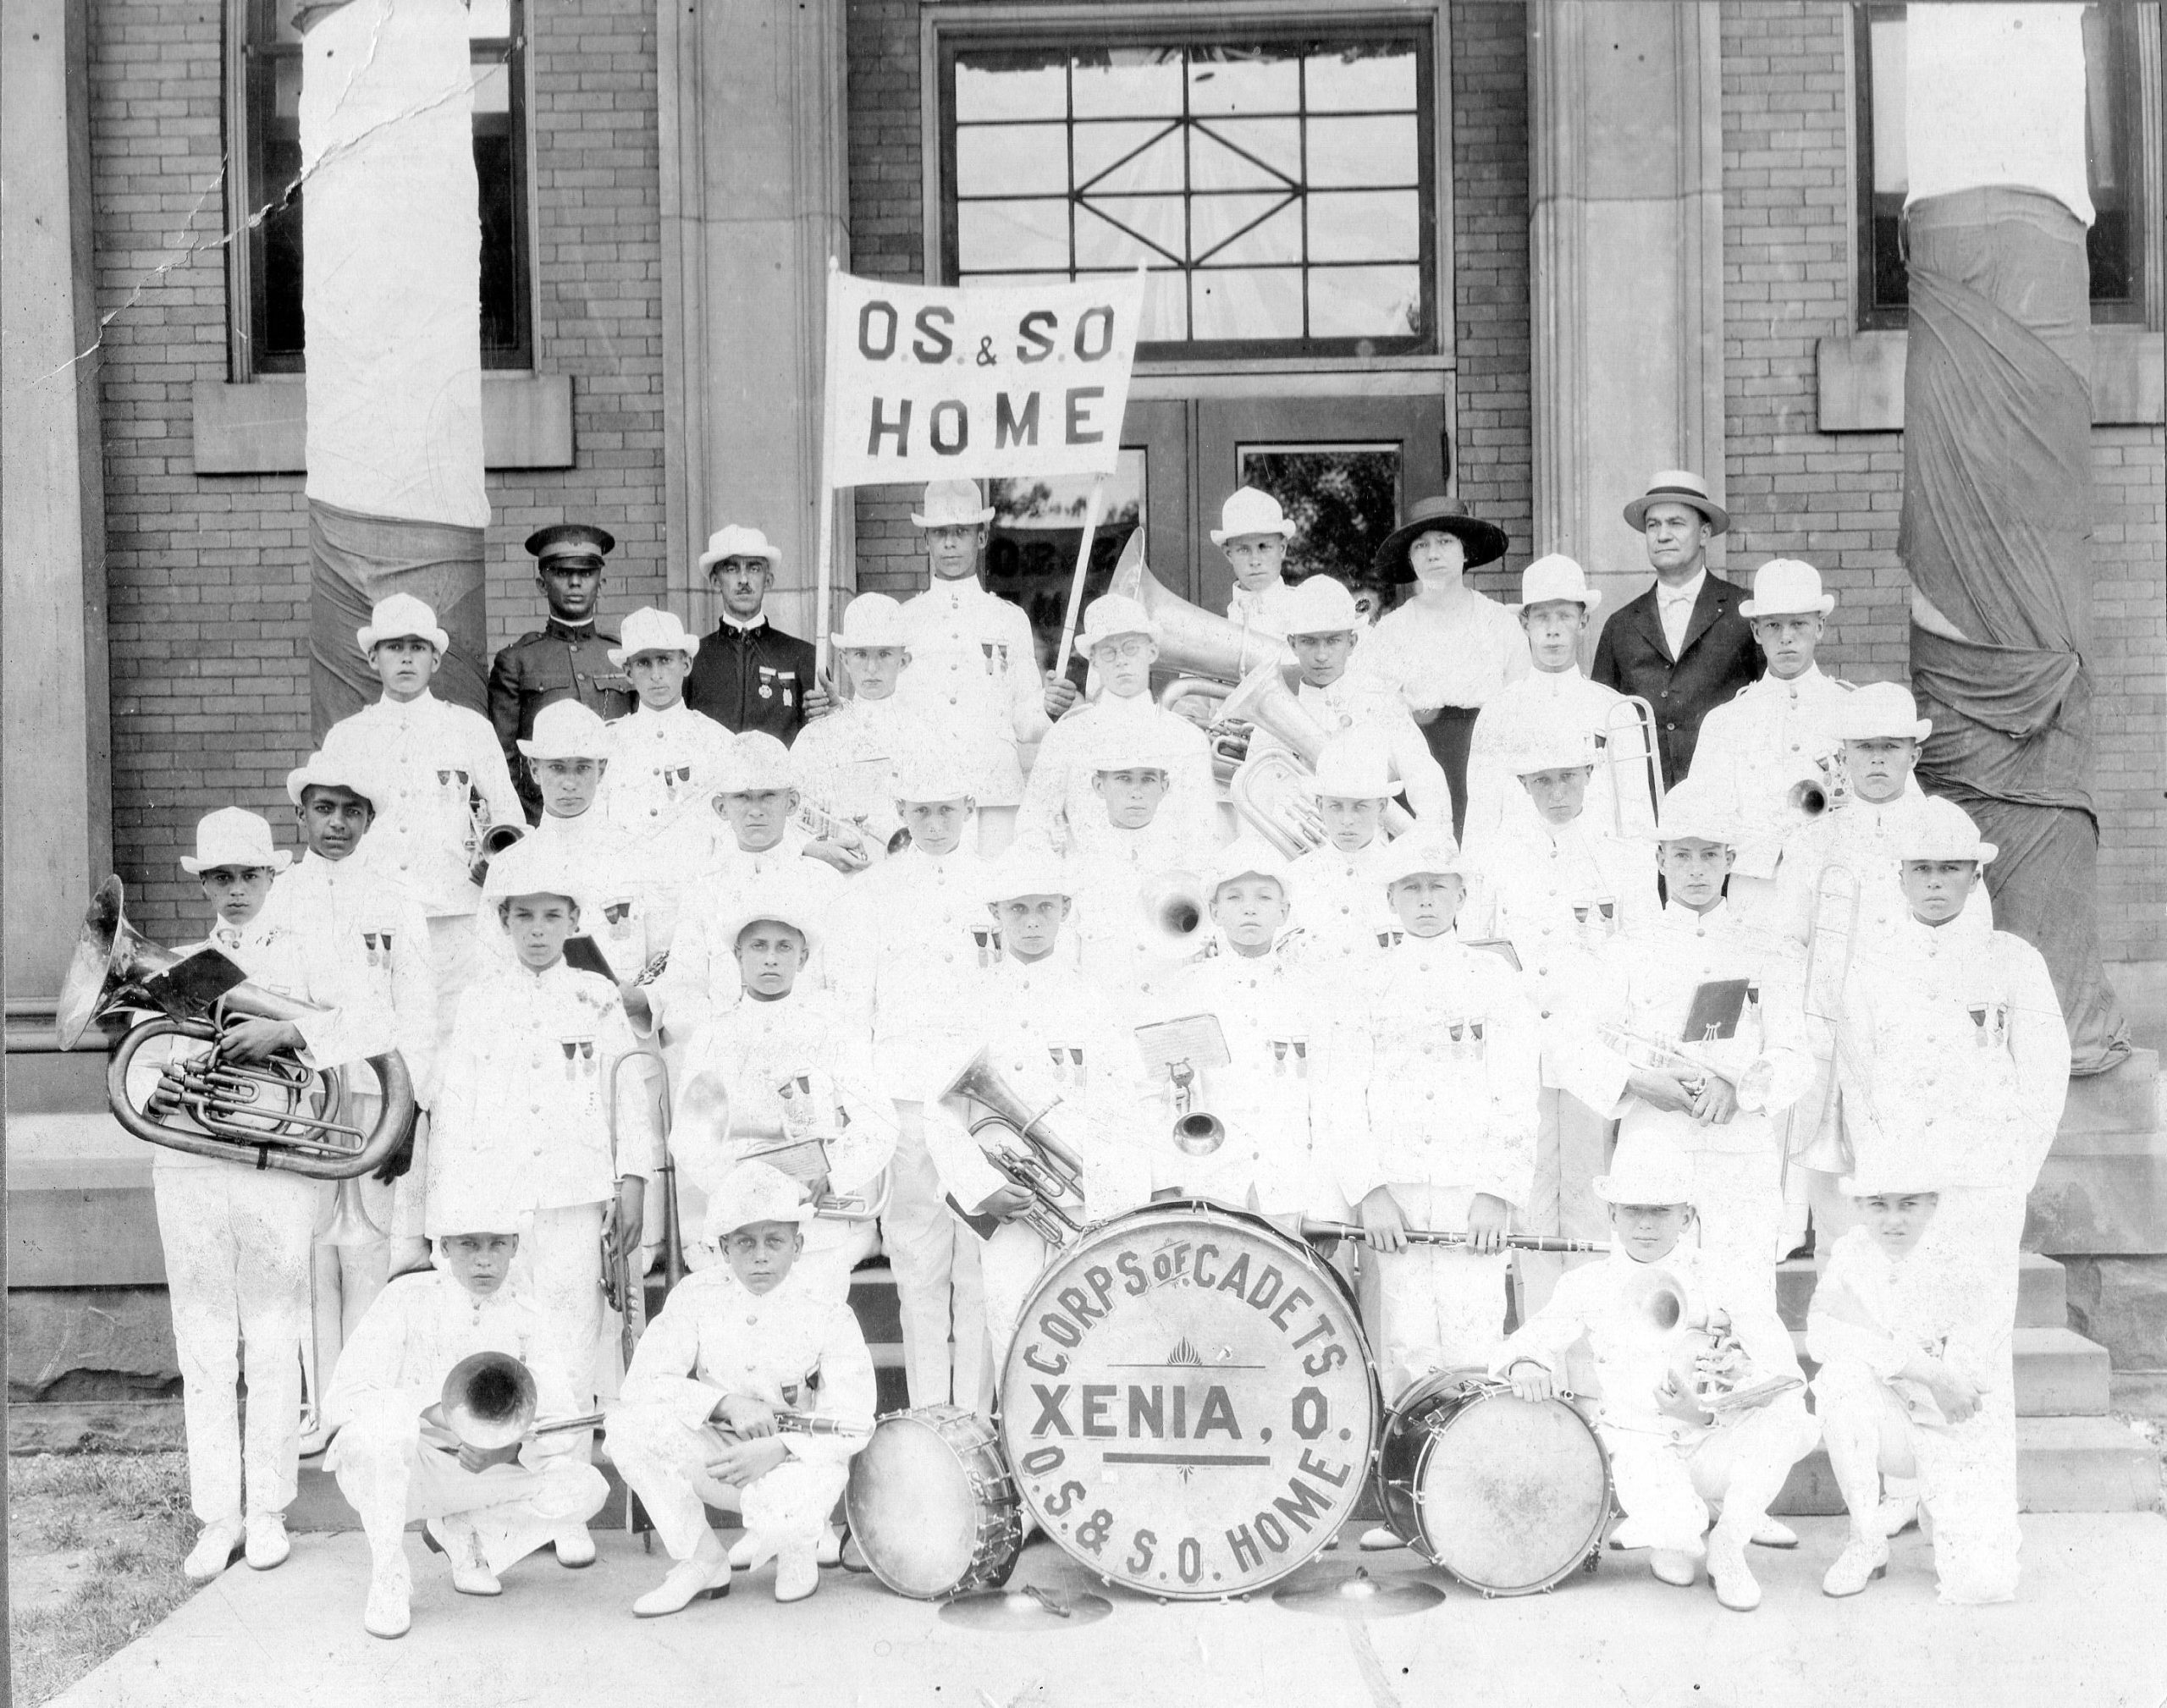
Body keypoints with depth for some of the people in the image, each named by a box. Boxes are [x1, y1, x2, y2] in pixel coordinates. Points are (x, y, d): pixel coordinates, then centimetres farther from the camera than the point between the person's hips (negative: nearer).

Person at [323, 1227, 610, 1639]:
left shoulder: (524, 1315, -4)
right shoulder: (408, 1299, -13)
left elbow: (563, 1425, -7)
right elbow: (342, 1399, -22)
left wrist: (505, 1450, -29)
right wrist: (442, 1413, -35)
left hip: (473, 1472, 3)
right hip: (391, 1471, -3)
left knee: (585, 1490, -18)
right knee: (382, 1420, -37)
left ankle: (462, 1530, 10)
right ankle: (388, 1578, -15)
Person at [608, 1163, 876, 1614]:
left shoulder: (828, 1313, -12)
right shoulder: (697, 1295, -7)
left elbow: (850, 1426, -15)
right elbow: (643, 1381, -15)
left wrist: (778, 1448, -33)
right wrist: (728, 1403, -28)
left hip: (800, 1456, -3)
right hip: (718, 1451, 3)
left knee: (784, 1512, -38)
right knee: (628, 1421, -24)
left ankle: (796, 1547, 5)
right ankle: (701, 1560, -6)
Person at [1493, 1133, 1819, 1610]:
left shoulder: (1713, 1275, 1)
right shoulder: (1587, 1286, 2)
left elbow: (1777, 1356, -7)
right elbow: (1524, 1343, -1)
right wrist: (1524, 1364, -27)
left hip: (1712, 1441, 2)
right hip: (1638, 1443, -2)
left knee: (1790, 1410, -28)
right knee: (1677, 1527, -34)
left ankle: (1729, 1545, -8)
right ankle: (1677, 1538, 8)